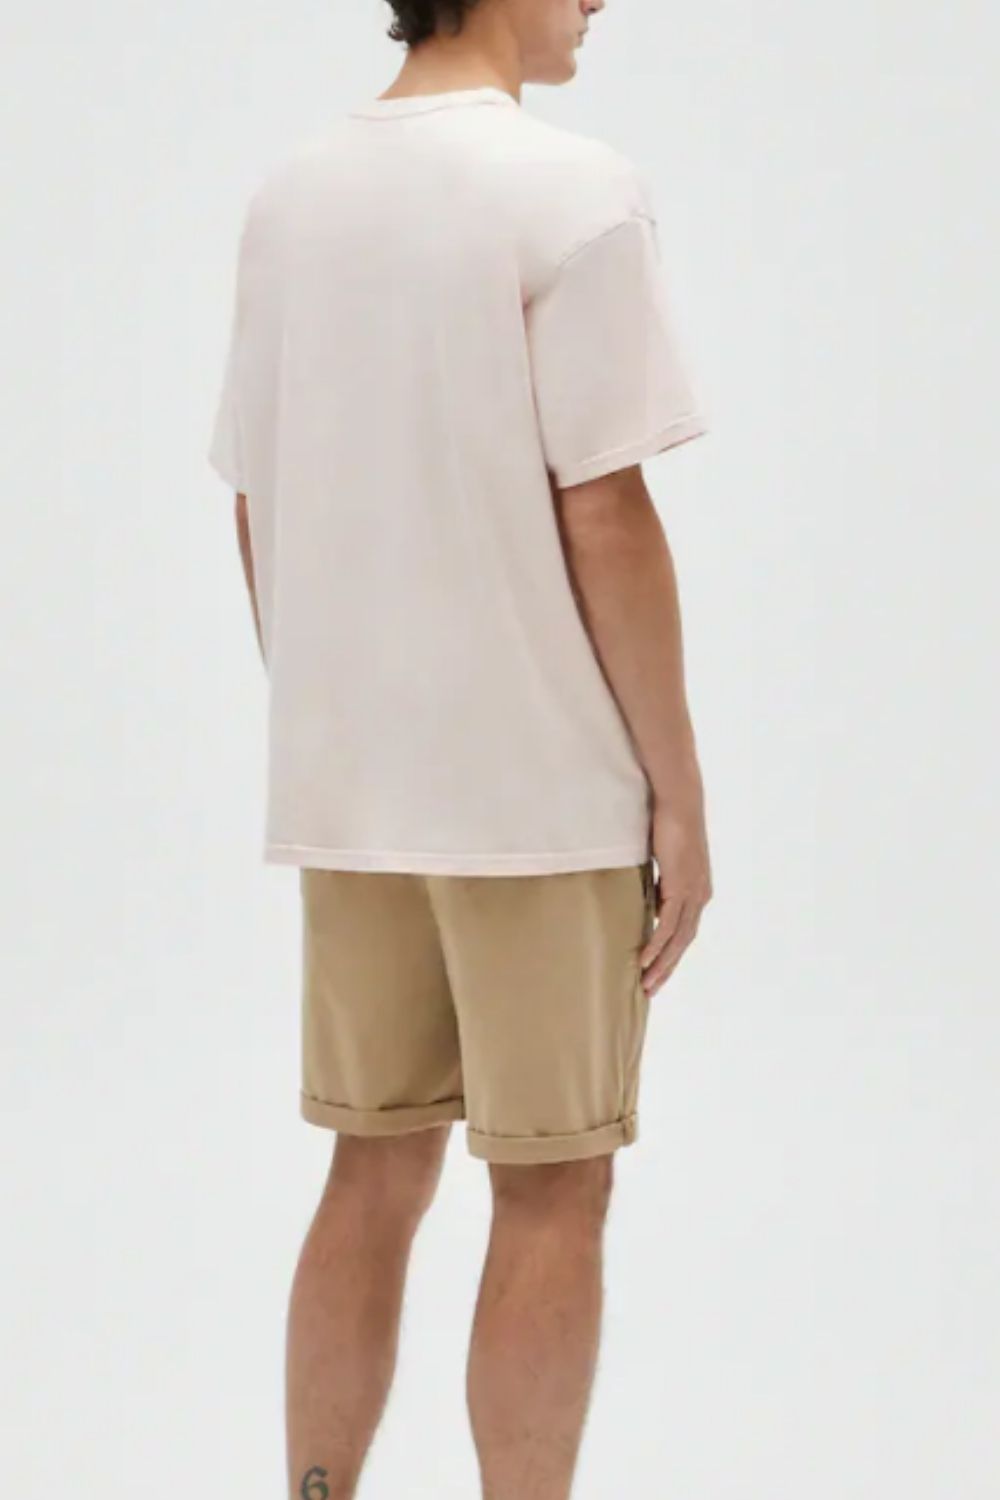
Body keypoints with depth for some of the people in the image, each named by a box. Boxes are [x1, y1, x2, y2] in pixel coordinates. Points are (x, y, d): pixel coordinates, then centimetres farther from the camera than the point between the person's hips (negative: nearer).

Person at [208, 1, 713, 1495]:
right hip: (543, 786, -6)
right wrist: (679, 794, -8)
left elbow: (256, 502, 11)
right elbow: (603, 513, -15)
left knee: (376, 1173, 14)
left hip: (343, 788, 6)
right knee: (553, 1193, 2)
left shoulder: (289, 194, 8)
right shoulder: (573, 192, -11)